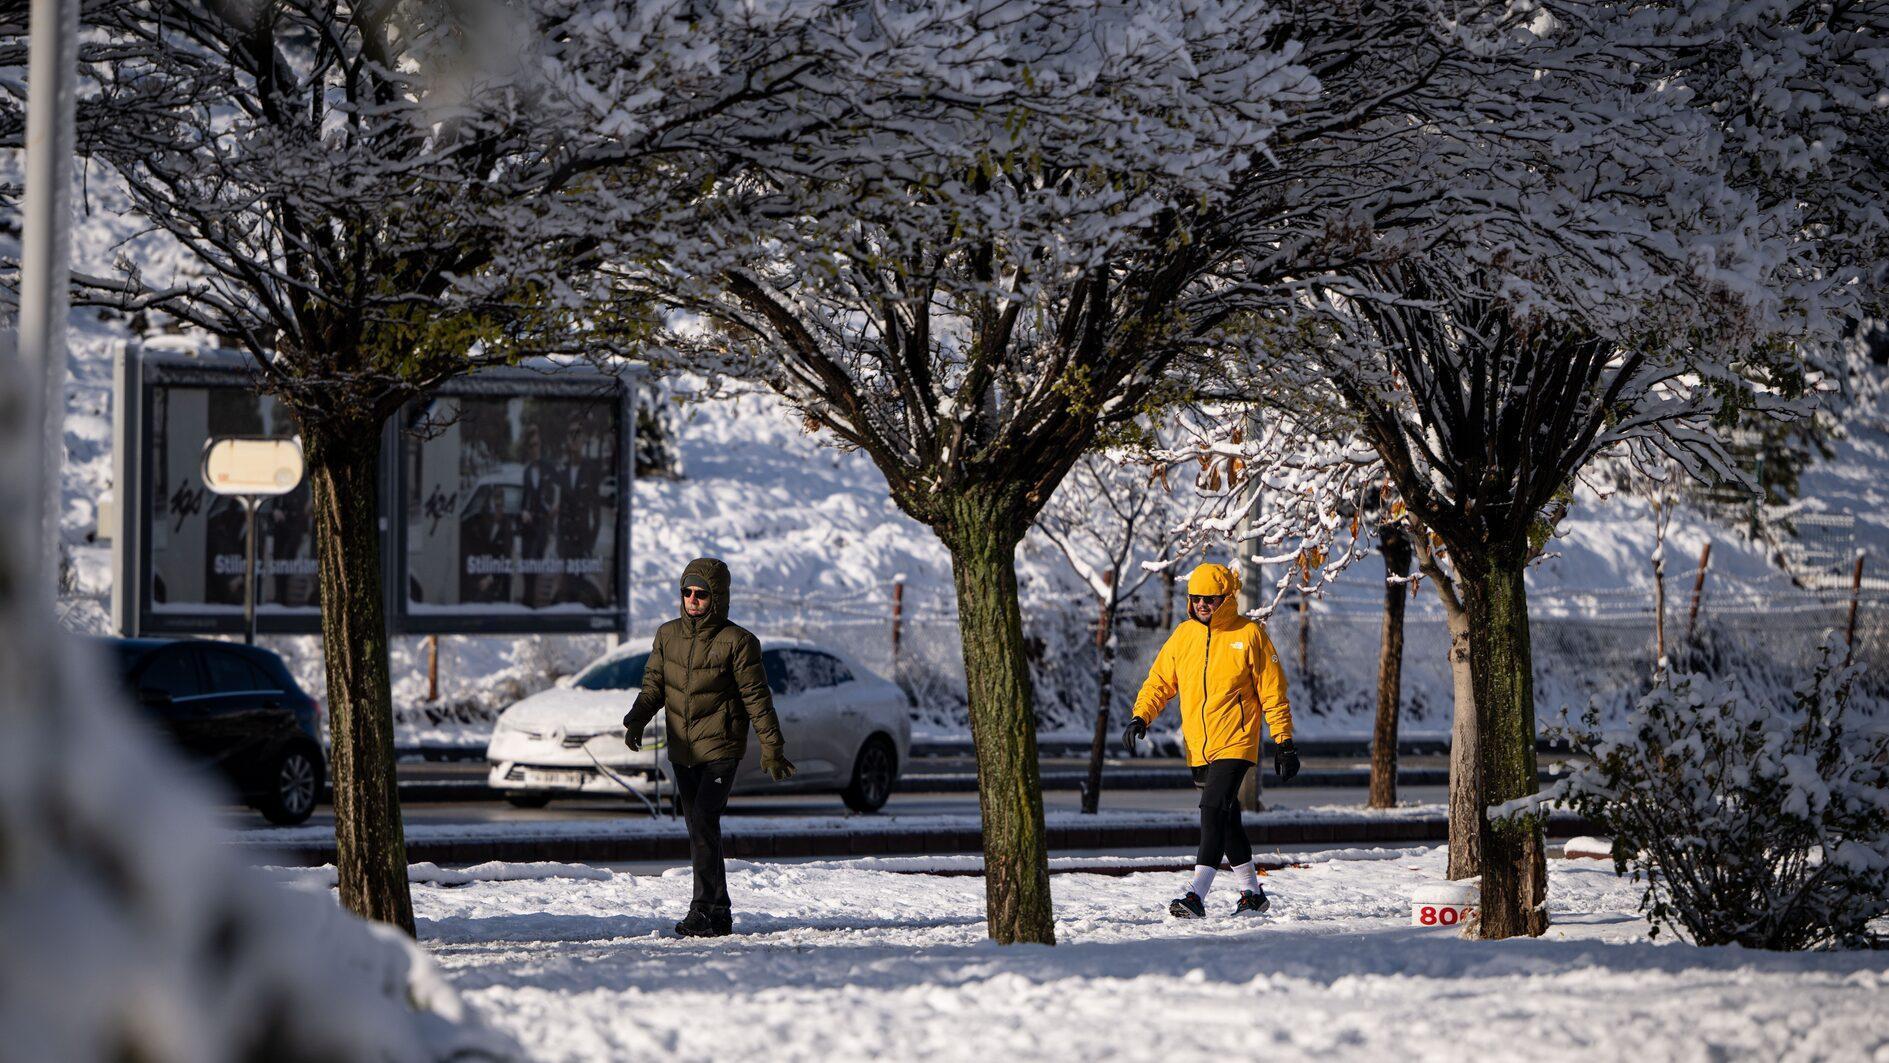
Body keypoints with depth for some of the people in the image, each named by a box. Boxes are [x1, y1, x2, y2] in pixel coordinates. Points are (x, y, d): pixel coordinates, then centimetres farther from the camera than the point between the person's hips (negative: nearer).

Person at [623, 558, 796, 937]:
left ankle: (703, 910, -17)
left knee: (704, 824, -18)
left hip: (720, 750, -6)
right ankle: (719, 913, 17)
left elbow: (756, 696, -5)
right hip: (682, 752, 6)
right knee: (700, 830, 10)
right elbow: (654, 685, 10)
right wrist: (636, 720, -6)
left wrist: (772, 746, -7)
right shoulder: (668, 635, 7)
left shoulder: (737, 642, -7)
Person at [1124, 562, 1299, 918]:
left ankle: (1197, 894, -26)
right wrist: (1140, 717, -7)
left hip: (1235, 743, -6)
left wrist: (1284, 743, -3)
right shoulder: (1183, 636, 9)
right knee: (1226, 818, 13)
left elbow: (1273, 691, -1)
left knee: (1214, 809, -19)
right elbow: (1160, 680, 11)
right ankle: (1252, 893, 26)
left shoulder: (1249, 635, -4)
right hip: (1199, 749, 6)